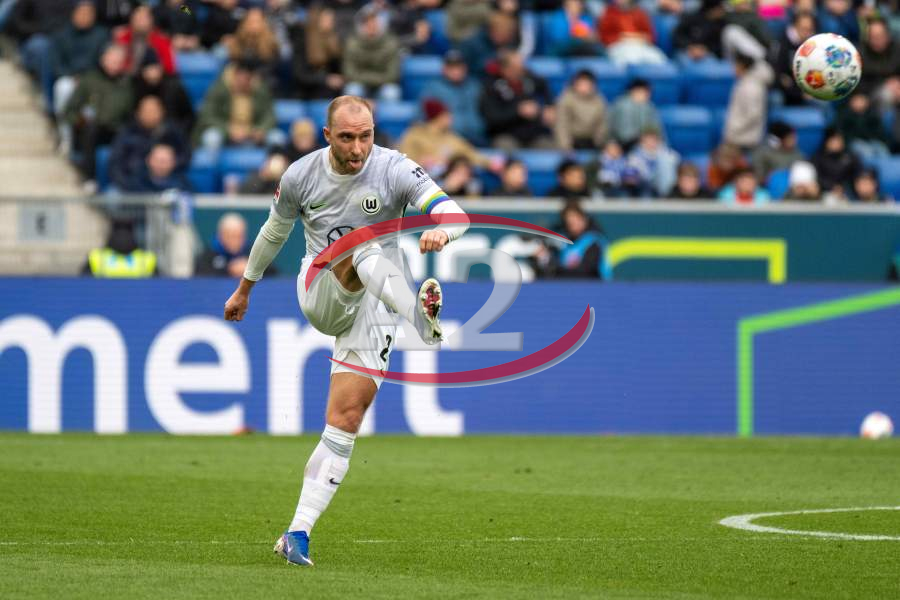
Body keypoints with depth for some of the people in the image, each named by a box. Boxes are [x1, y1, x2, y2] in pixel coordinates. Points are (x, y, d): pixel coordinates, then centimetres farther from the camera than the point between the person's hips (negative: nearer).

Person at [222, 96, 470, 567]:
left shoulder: (394, 170, -12)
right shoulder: (300, 176, -4)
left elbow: (452, 211, -24)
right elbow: (274, 232, 15)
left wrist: (441, 230, -48)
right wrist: (244, 289, 26)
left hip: (372, 304, 0)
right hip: (319, 292, 0)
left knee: (345, 420, -8)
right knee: (362, 249, -33)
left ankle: (298, 532, -6)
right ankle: (421, 316, -62)